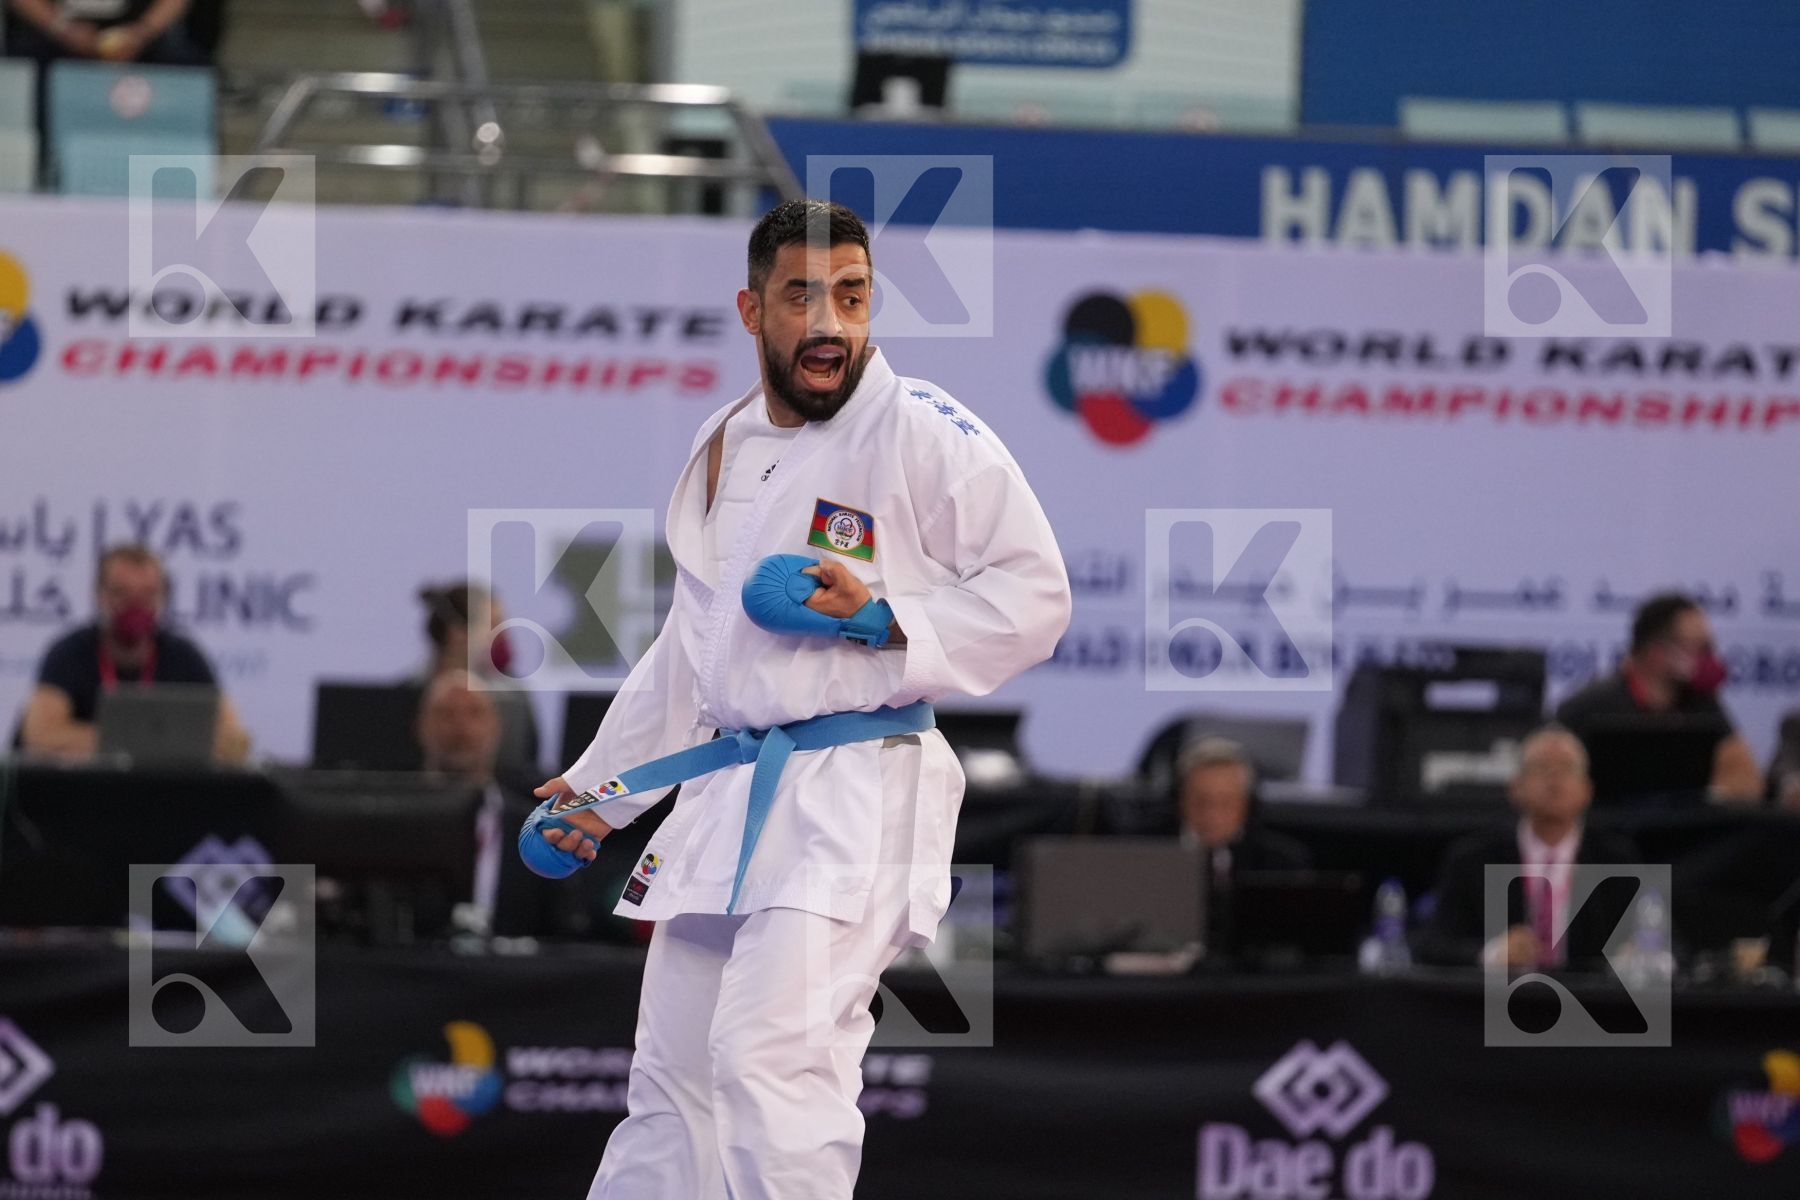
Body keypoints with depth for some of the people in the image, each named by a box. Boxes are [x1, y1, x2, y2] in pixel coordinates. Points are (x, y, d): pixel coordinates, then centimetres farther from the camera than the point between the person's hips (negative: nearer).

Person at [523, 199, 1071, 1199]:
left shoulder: (922, 431, -8)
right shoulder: (725, 447, 15)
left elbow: (1034, 595, -8)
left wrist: (881, 620, -19)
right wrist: (601, 787, 24)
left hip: (857, 788, -8)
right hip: (730, 794, 8)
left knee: (773, 1054, -23)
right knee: (677, 1071, 13)